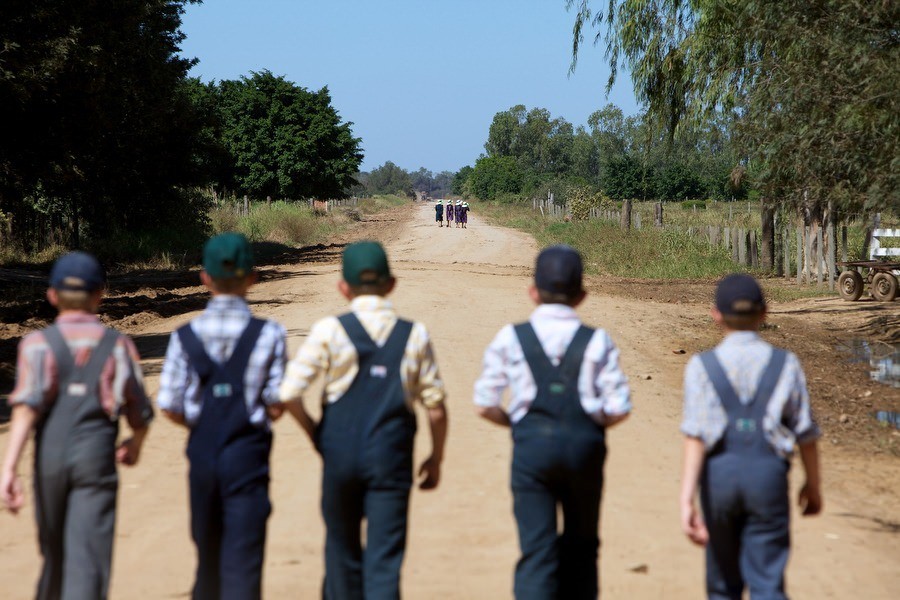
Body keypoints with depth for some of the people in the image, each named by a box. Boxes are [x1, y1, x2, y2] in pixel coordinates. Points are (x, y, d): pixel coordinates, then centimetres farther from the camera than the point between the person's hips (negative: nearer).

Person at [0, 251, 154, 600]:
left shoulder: (38, 344, 1)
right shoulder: (118, 346, 3)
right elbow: (140, 415, 5)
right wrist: (135, 445, 28)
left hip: (50, 457, 2)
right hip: (97, 458, -2)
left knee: (54, 549, 20)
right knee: (88, 557, -8)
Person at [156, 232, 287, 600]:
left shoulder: (185, 336, -3)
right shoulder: (268, 335, -8)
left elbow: (170, 407, -3)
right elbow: (276, 405, -8)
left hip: (202, 450, 3)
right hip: (248, 455, -3)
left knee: (208, 553, 20)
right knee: (243, 557, -1)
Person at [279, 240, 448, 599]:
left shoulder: (330, 331, -5)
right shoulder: (414, 335, 0)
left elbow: (288, 394, -10)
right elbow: (435, 407, 1)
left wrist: (315, 433, 7)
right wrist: (436, 459, 14)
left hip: (339, 452, 0)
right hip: (392, 458, 0)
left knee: (342, 546, 18)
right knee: (385, 557, 0)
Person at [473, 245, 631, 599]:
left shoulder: (511, 338, 0)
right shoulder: (597, 342, 0)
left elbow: (485, 404, -1)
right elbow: (619, 409, -4)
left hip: (531, 449, -1)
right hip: (585, 446, 1)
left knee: (536, 548, 0)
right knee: (581, 545, 19)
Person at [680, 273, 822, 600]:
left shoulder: (702, 366, -4)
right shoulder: (786, 364, 0)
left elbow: (695, 437, -13)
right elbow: (805, 433, 4)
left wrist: (687, 499, -16)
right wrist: (813, 485, 20)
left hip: (719, 475, 0)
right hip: (769, 474, 0)